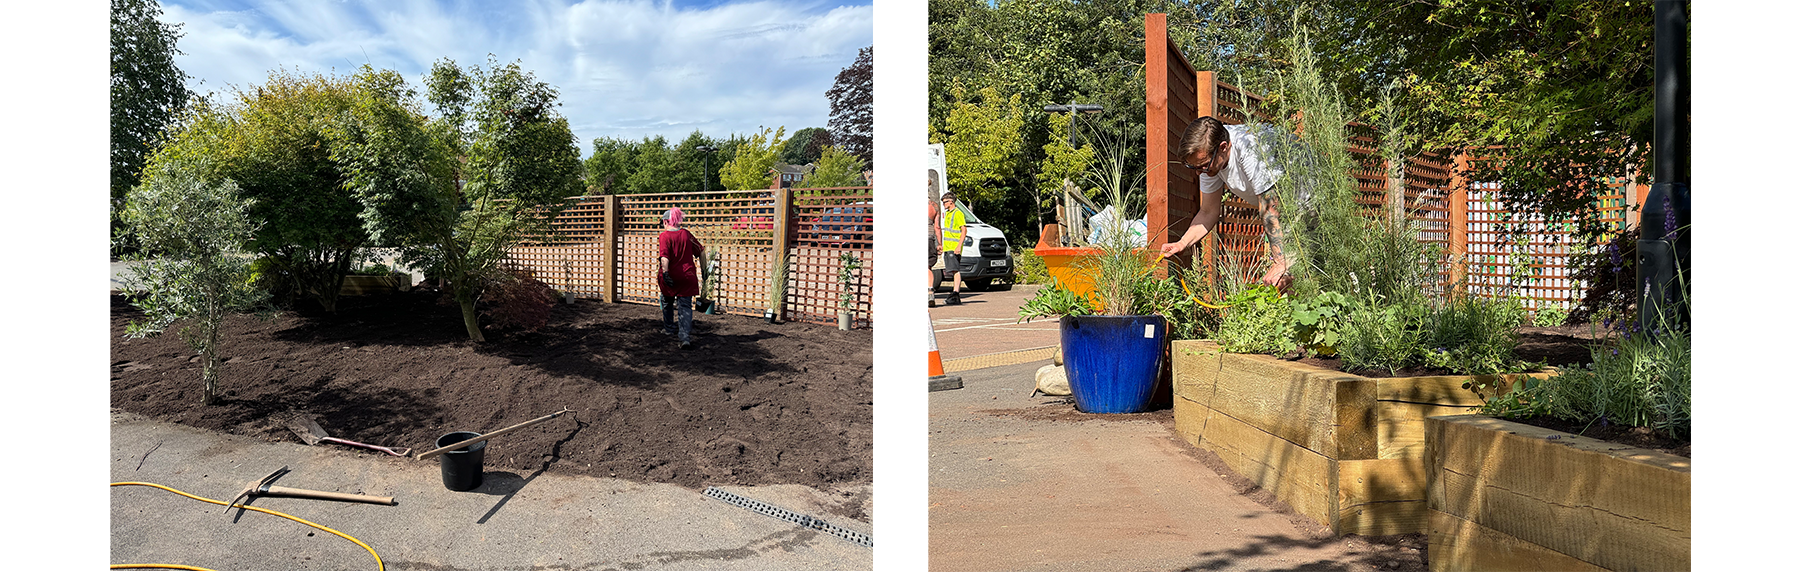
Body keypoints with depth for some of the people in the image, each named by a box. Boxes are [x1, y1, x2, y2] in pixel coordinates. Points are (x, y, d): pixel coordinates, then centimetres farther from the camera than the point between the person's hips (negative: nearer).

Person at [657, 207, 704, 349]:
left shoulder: (664, 236, -8)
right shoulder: (686, 234, 4)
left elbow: (664, 257, -22)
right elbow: (701, 252, 9)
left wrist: (665, 273, -24)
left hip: (670, 278, -2)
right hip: (687, 277, 2)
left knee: (667, 302, 23)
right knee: (685, 306, -1)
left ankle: (669, 328, 41)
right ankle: (686, 336, -18)